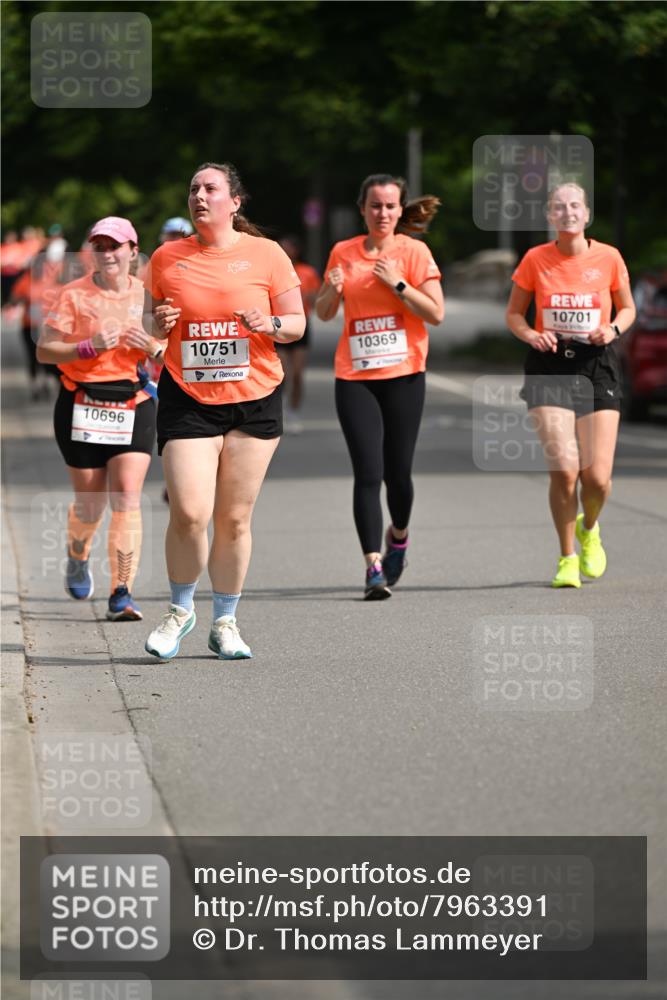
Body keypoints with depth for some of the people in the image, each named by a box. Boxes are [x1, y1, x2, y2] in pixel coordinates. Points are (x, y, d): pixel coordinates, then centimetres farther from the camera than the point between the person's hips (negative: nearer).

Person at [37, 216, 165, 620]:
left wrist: (153, 347, -12)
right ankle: (78, 559, 39)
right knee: (90, 500, 6)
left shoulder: (147, 295, 5)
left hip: (134, 405, 1)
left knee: (127, 496, -13)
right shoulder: (75, 294, -1)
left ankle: (122, 593, -12)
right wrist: (88, 347, -18)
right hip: (82, 405, -1)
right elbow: (44, 349, -4)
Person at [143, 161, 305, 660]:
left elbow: (297, 323, 6)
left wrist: (268, 324, -15)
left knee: (234, 519, 3)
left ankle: (225, 623, 18)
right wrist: (158, 322, -8)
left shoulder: (266, 254, 1)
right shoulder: (167, 257, 5)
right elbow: (151, 318, 15)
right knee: (189, 513, -12)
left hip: (255, 399, 0)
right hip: (187, 399, 0)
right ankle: (181, 610, 12)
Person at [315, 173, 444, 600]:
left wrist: (397, 284, -15)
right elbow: (323, 313, 14)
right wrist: (332, 290, -7)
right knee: (368, 473, -9)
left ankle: (398, 535, 35)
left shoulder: (414, 251, -1)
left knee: (398, 472, 4)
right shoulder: (344, 253, 7)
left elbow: (437, 313, -6)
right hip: (354, 377, 1)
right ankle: (374, 566, -10)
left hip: (403, 375, -1)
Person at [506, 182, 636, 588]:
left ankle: (589, 528, 30)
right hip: (550, 367, -1)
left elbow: (627, 308, 13)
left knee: (597, 477, -7)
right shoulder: (535, 260, -1)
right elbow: (514, 314, 10)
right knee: (564, 468, -15)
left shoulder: (608, 258, 0)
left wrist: (613, 328, -8)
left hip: (598, 366, 1)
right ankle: (567, 558, 6)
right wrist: (532, 335, -11)